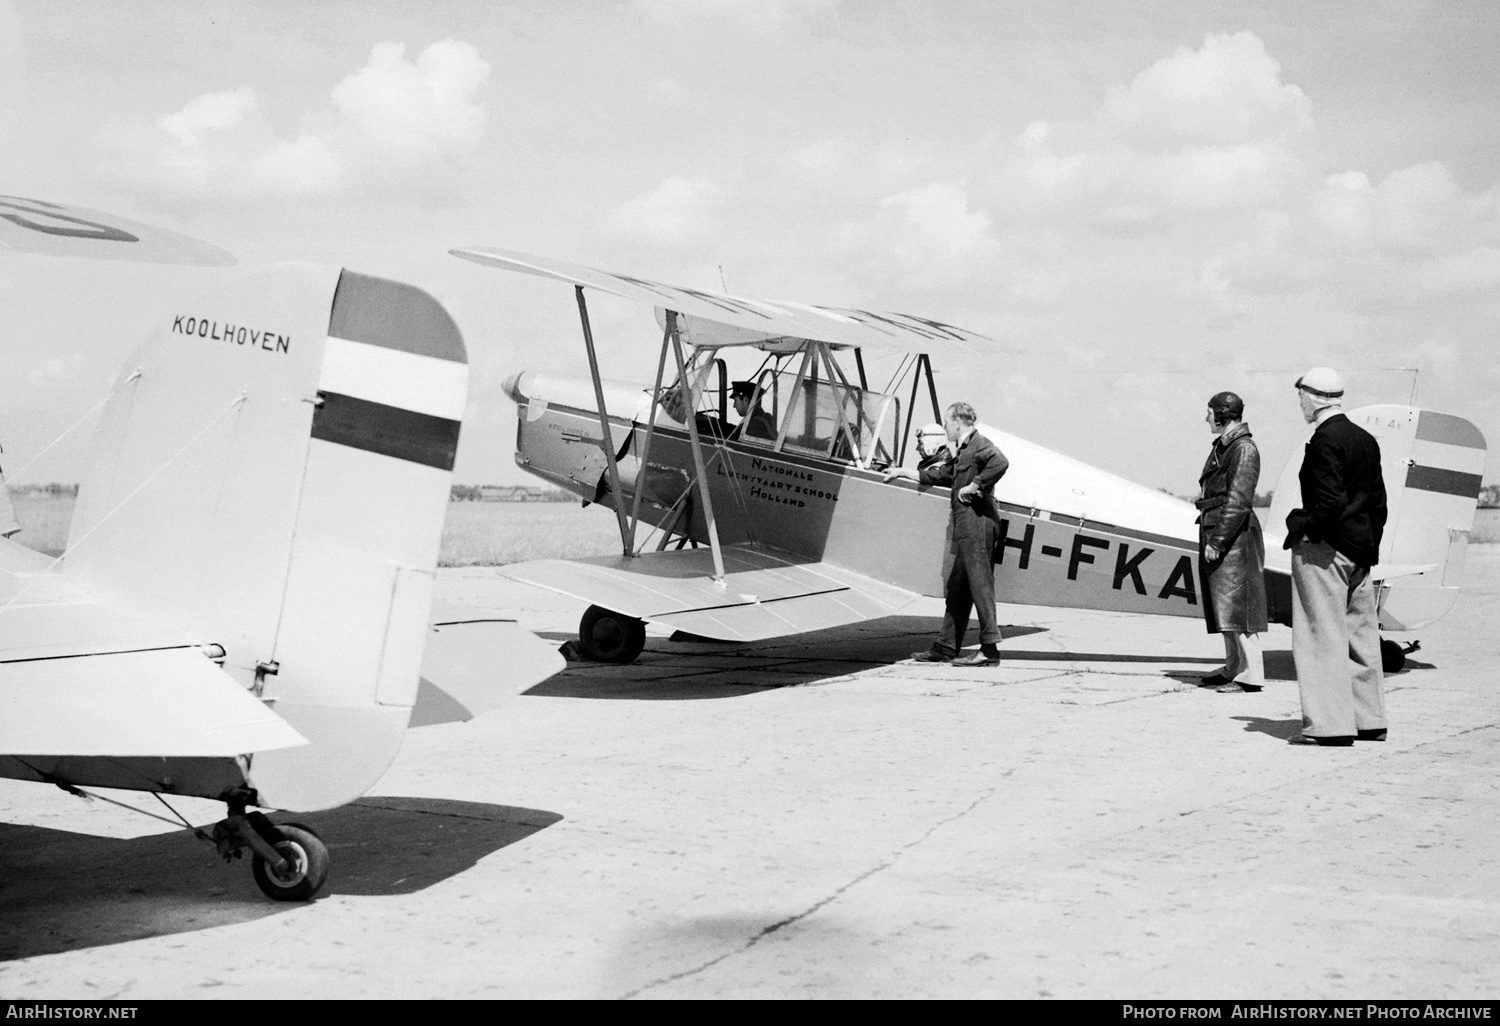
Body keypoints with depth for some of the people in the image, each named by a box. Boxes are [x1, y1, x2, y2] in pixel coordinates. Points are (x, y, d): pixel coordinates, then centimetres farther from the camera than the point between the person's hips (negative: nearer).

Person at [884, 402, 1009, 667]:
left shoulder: (978, 444, -8)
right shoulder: (963, 452, 23)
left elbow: (1000, 463, -28)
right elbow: (937, 475, 35)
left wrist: (974, 486, -22)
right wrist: (903, 472, 42)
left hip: (977, 522, -11)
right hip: (965, 526, 11)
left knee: (980, 583, -11)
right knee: (955, 589, 12)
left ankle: (990, 649, -13)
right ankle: (946, 647, 16)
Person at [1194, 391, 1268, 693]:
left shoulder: (1244, 449, -13)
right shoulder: (1221, 447, 16)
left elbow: (1238, 501, -19)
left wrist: (1217, 541, -21)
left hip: (1233, 533, -10)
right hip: (1213, 529, 10)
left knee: (1236, 602, -10)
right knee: (1223, 604, 13)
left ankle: (1251, 675, -9)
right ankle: (1233, 668, 20)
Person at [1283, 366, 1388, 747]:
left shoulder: (1324, 440, -14)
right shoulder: (1365, 440, 12)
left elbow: (1330, 500, -23)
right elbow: (1378, 500, 14)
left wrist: (1302, 527, -9)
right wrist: (1369, 545, 19)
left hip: (1324, 548, -9)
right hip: (1359, 550, 9)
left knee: (1323, 637, -5)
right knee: (1359, 633, 14)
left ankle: (1330, 725, -5)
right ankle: (1369, 720, 20)